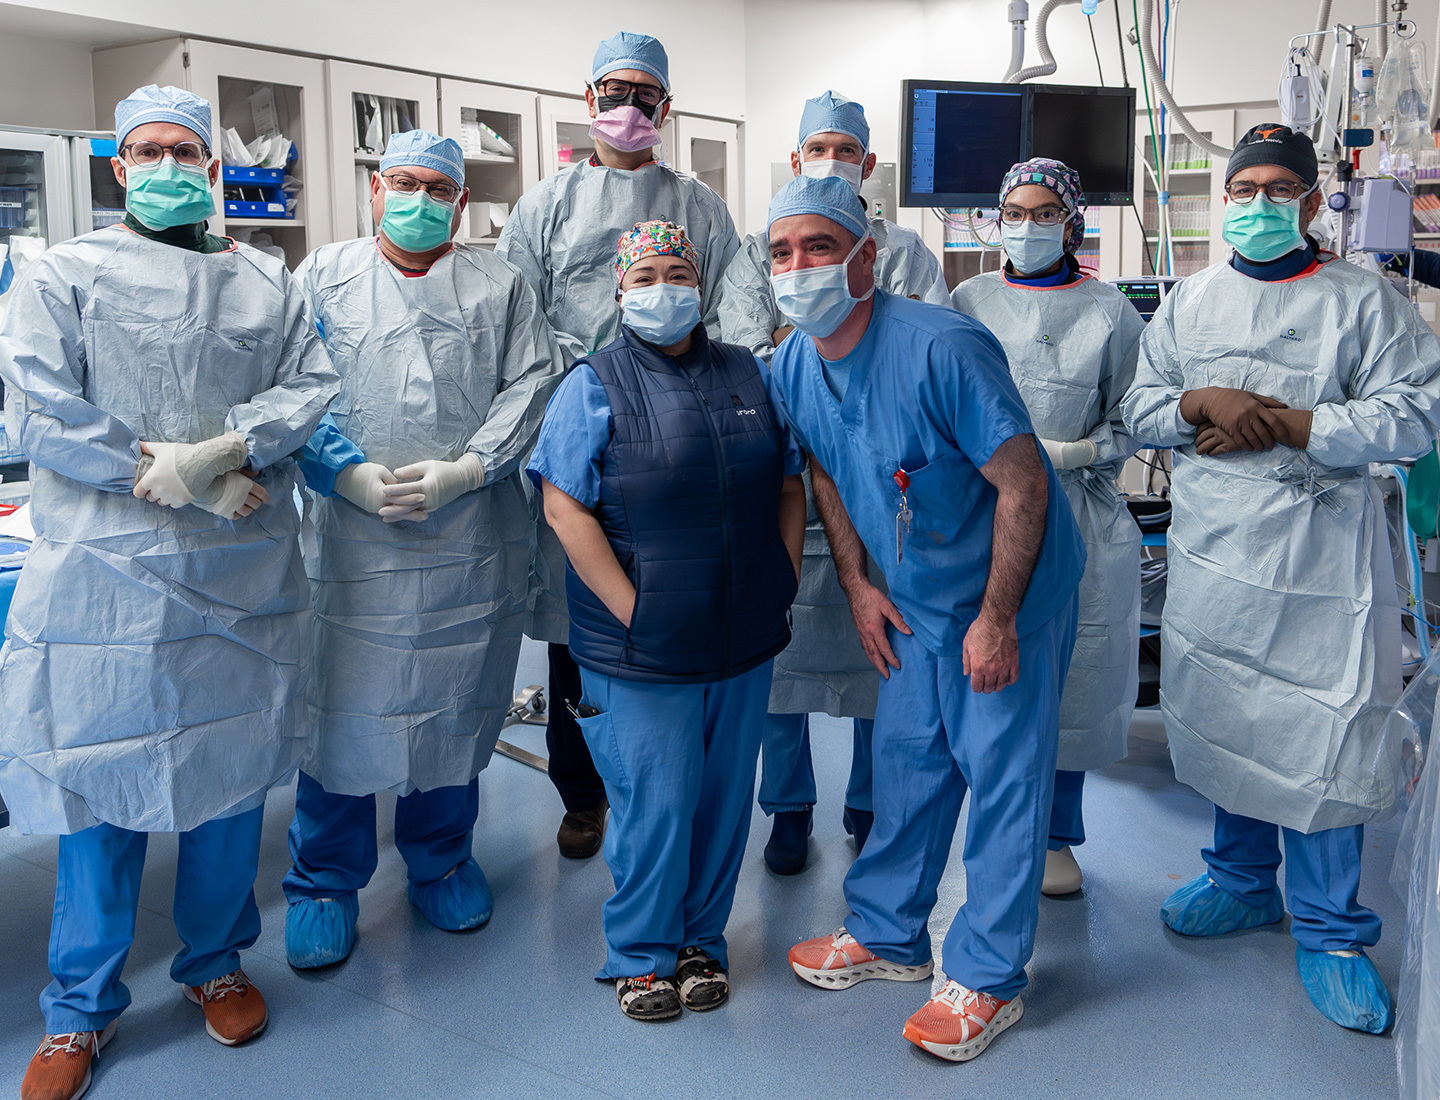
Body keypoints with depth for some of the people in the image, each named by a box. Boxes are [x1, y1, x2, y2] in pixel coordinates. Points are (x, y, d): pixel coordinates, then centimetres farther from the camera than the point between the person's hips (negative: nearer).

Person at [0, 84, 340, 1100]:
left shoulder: (266, 282, 14)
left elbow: (314, 385, 2)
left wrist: (225, 452, -17)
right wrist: (198, 486, -13)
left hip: (244, 576, 3)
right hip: (106, 570, -2)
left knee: (232, 766, 11)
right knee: (99, 777, 4)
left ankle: (215, 962, 31)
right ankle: (82, 1008, 21)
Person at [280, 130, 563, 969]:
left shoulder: (501, 285, 12)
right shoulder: (323, 276, 11)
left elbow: (532, 386, 1)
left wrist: (460, 472, -13)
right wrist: (355, 476, -13)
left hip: (474, 537, 1)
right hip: (352, 531, -1)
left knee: (458, 697, 9)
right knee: (341, 701, 1)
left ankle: (441, 858, 29)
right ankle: (325, 881, 19)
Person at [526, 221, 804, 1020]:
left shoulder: (746, 375, 10)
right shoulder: (594, 386, -4)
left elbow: (790, 483, 15)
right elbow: (565, 508, -12)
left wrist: (784, 581, 4)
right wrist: (632, 613, -15)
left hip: (745, 644, 5)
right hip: (644, 653, -4)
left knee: (723, 798, 13)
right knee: (653, 806, 3)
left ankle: (700, 941, 31)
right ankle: (641, 955, 24)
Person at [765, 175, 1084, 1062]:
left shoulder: (940, 348, -27)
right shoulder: (793, 367, -4)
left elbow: (1023, 484, -24)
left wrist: (996, 619, -21)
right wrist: (858, 587, 6)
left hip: (1010, 593, -6)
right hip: (915, 599, 7)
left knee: (1003, 774, 0)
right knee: (908, 760, 15)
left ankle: (987, 978, 13)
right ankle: (888, 934, 32)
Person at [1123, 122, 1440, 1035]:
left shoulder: (1364, 301, -1)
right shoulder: (1191, 301, 12)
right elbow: (1141, 408, 9)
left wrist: (1287, 423, -17)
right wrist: (1201, 402, -12)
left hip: (1321, 554, -4)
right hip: (1211, 549, 4)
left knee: (1323, 736, -3)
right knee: (1221, 715, 12)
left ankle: (1330, 931, 12)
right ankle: (1243, 880, 32)